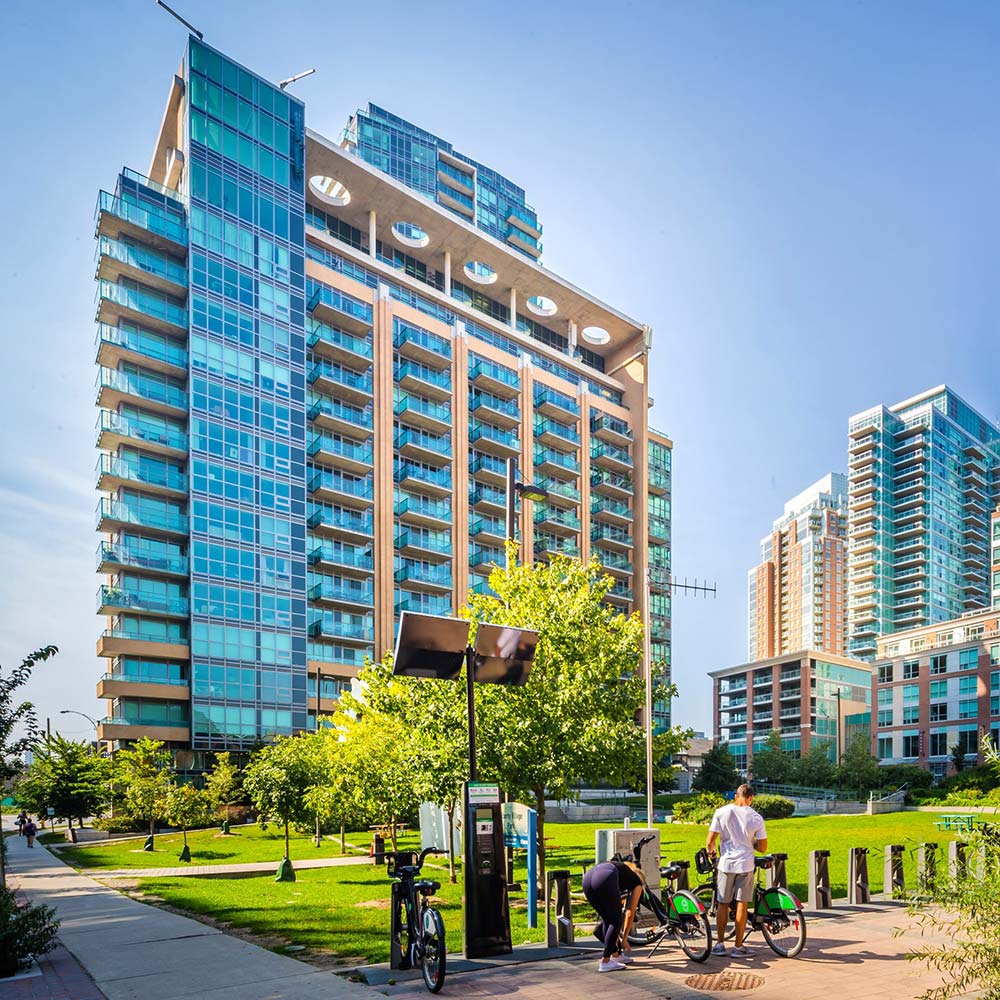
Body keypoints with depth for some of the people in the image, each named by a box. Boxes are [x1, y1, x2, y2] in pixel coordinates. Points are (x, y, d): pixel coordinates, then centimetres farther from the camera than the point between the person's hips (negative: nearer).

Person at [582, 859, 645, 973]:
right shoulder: (637, 882, 30)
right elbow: (630, 914, 28)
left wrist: (615, 935, 54)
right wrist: (624, 939, 36)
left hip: (587, 877, 6)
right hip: (604, 879, -6)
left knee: (607, 920, 24)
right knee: (616, 921, 13)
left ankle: (616, 955, 34)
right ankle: (605, 962, 11)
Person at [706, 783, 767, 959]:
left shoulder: (721, 812, -5)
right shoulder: (756, 817, -4)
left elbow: (710, 841, -5)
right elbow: (763, 848, -1)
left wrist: (711, 852, 15)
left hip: (726, 863, 1)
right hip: (745, 865, -1)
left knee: (723, 904, 11)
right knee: (741, 905, 5)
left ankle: (720, 944, 15)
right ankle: (739, 947, 9)